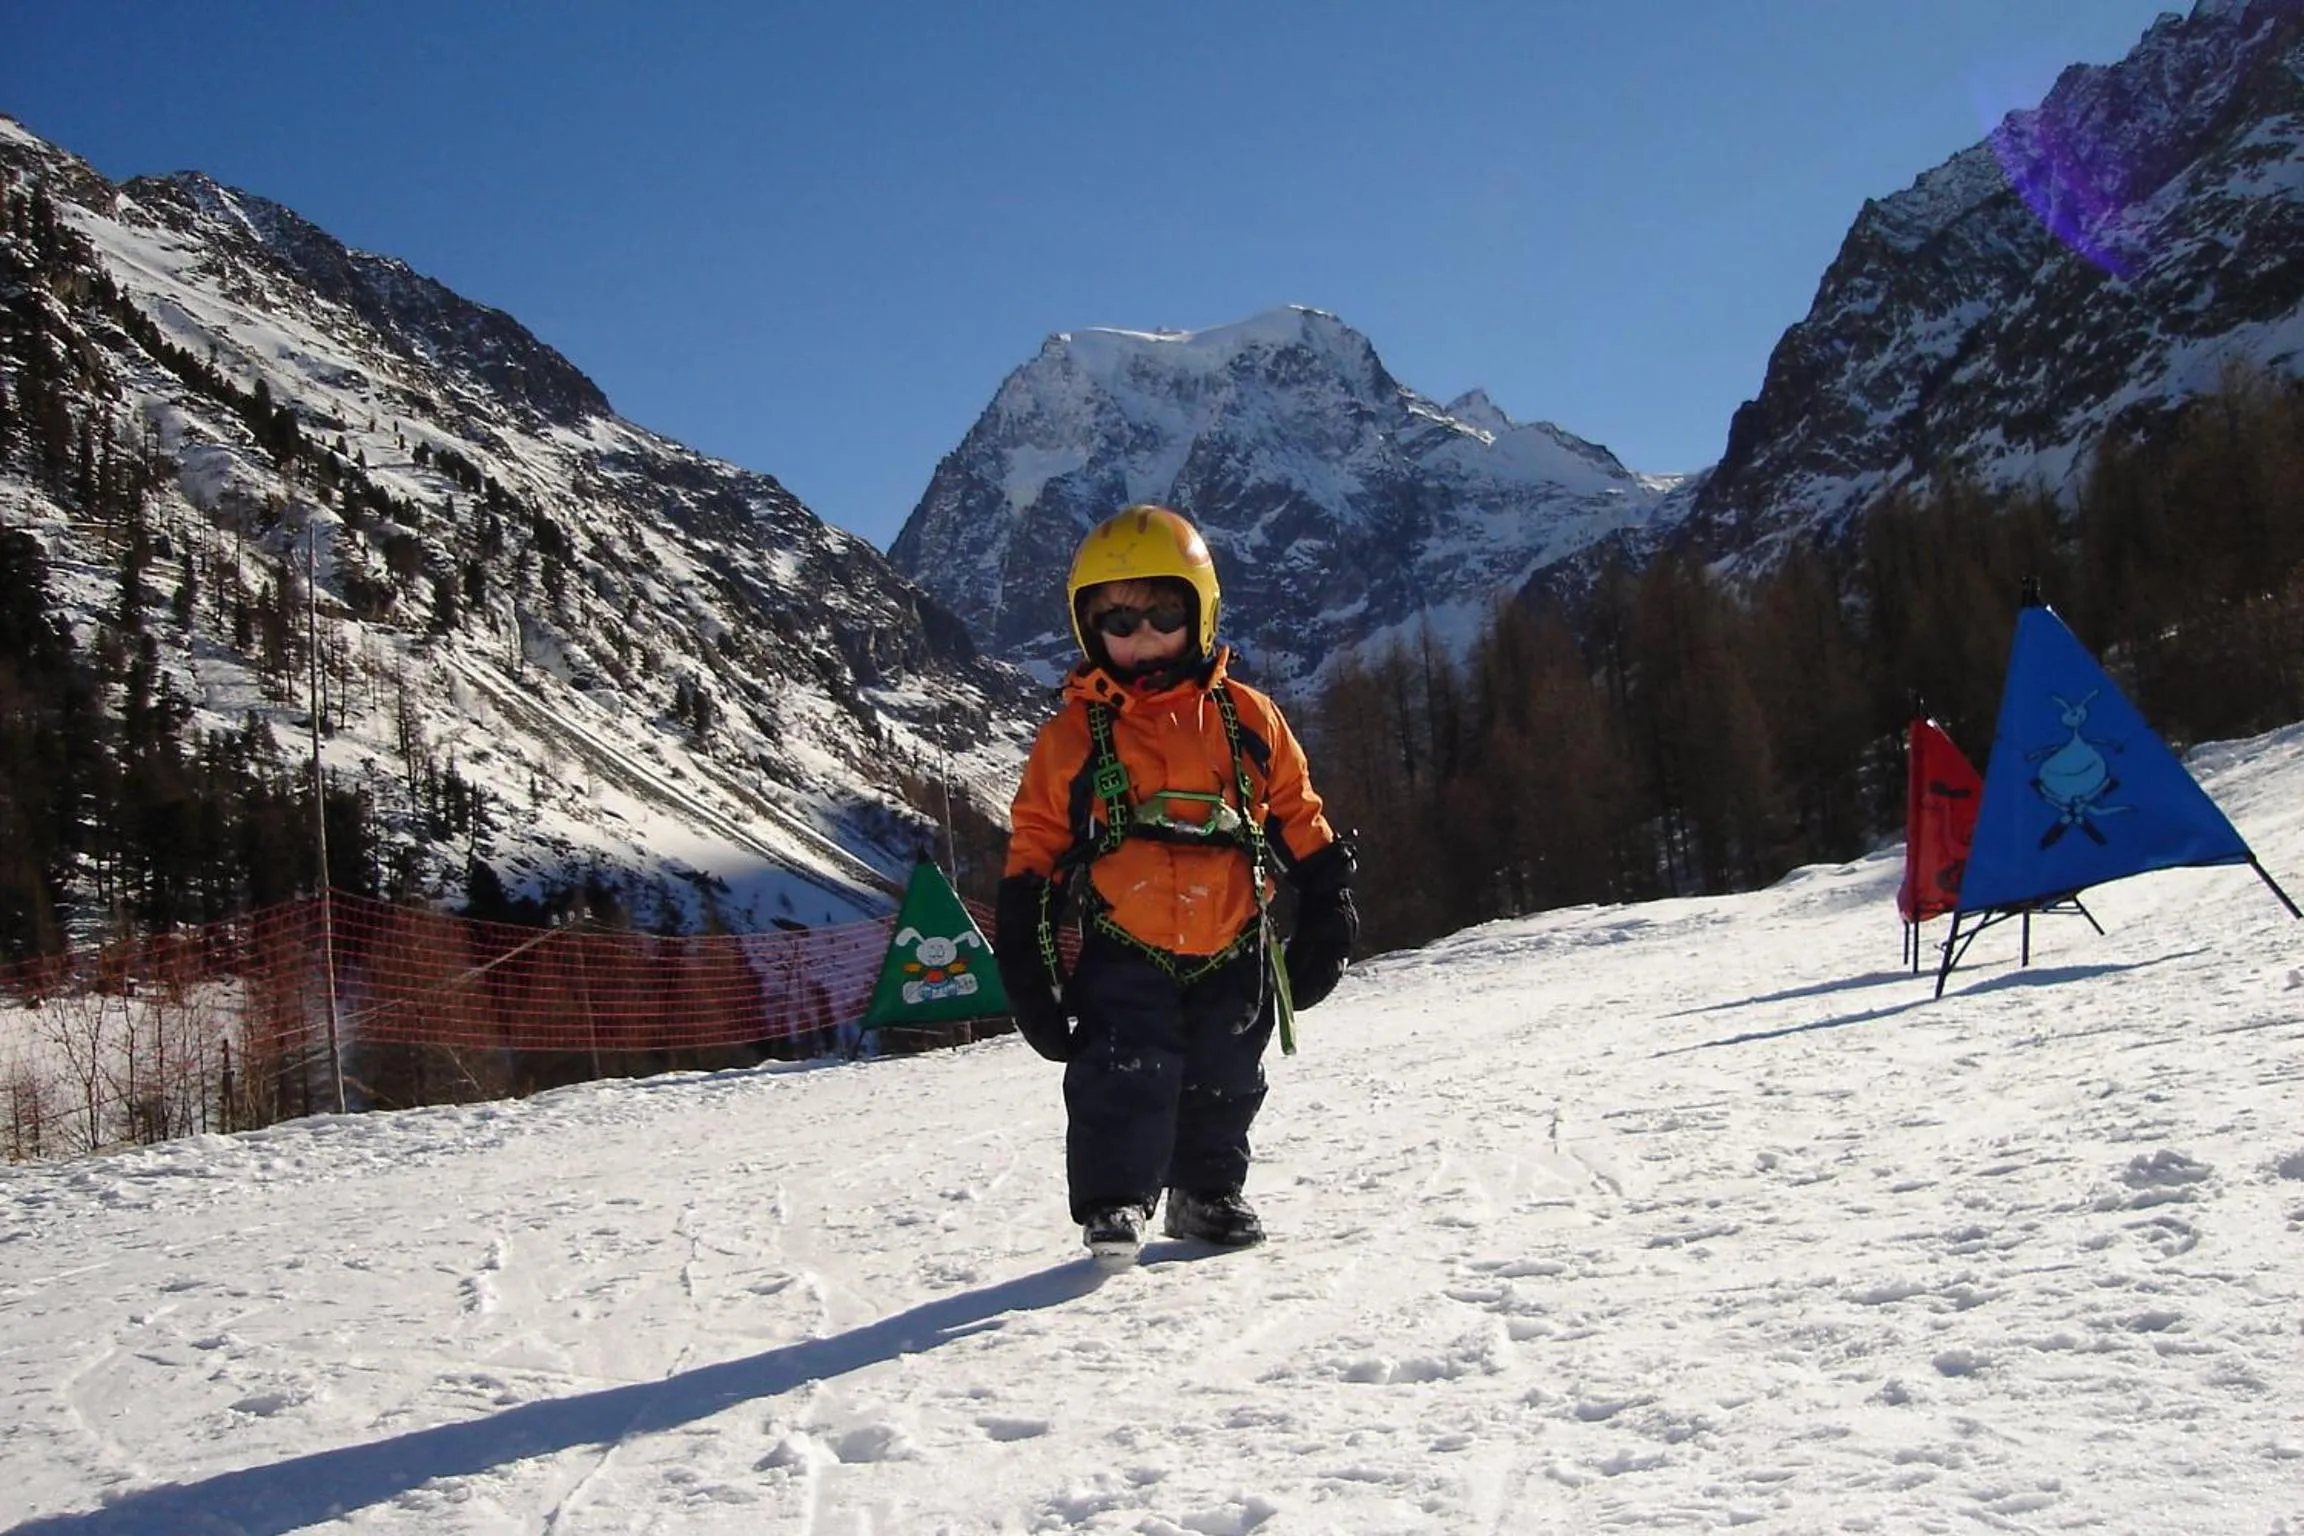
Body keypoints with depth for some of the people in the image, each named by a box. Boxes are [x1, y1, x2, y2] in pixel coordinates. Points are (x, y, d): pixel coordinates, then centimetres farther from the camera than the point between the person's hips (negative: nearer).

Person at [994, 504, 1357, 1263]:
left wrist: (1325, 912, 10)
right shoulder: (1071, 736, 0)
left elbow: (1299, 821, 11)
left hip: (1232, 950, 2)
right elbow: (1032, 850, 3)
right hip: (1122, 953, -2)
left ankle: (1208, 1192, 31)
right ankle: (1114, 1201, 3)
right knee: (1125, 1078, -12)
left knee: (1224, 1082, 13)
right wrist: (1025, 962, 0)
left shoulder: (1246, 717, 4)